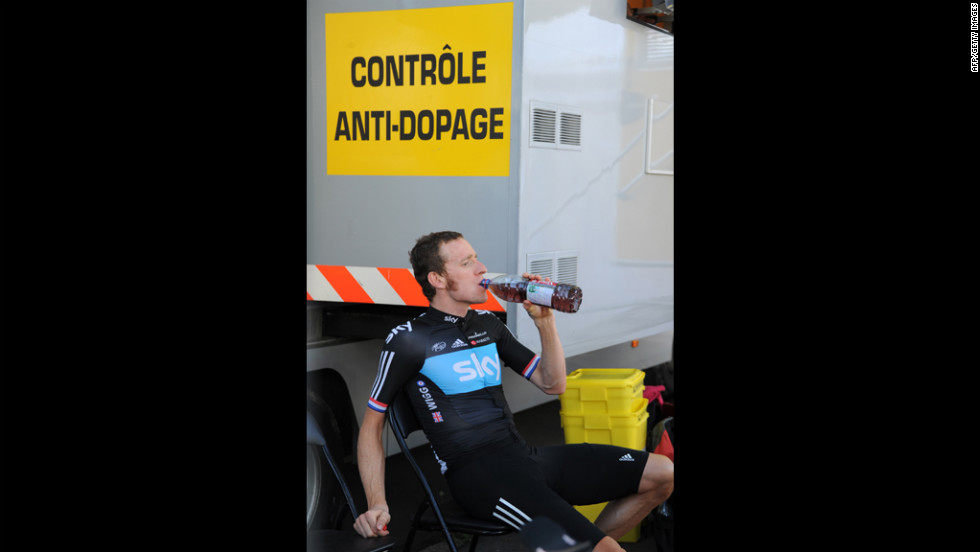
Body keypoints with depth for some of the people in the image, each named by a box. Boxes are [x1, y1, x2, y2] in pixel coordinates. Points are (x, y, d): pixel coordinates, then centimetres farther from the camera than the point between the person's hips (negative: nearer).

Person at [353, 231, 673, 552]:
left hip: (524, 454, 8)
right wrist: (377, 505, -12)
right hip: (478, 474, -8)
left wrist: (544, 320, 7)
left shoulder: (487, 324, 18)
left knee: (662, 473, 1)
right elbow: (372, 425, 0)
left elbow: (552, 384, 21)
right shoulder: (408, 340, -2)